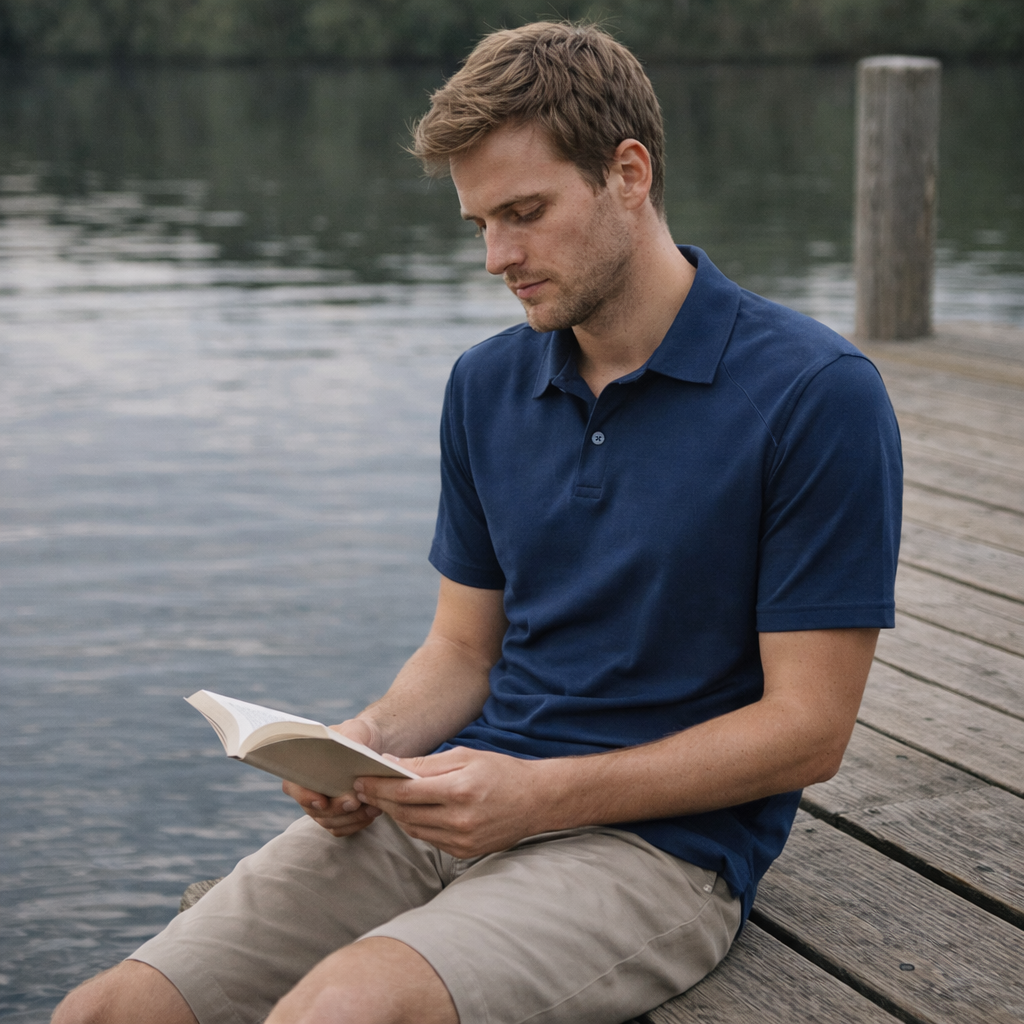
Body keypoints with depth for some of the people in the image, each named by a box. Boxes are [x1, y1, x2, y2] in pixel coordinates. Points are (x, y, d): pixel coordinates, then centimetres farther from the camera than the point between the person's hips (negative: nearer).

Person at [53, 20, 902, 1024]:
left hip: (658, 840, -5)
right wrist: (367, 743, -5)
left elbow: (807, 727, -11)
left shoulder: (817, 395, -10)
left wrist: (538, 795, -18)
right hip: (457, 804, 6)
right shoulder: (487, 384, 10)